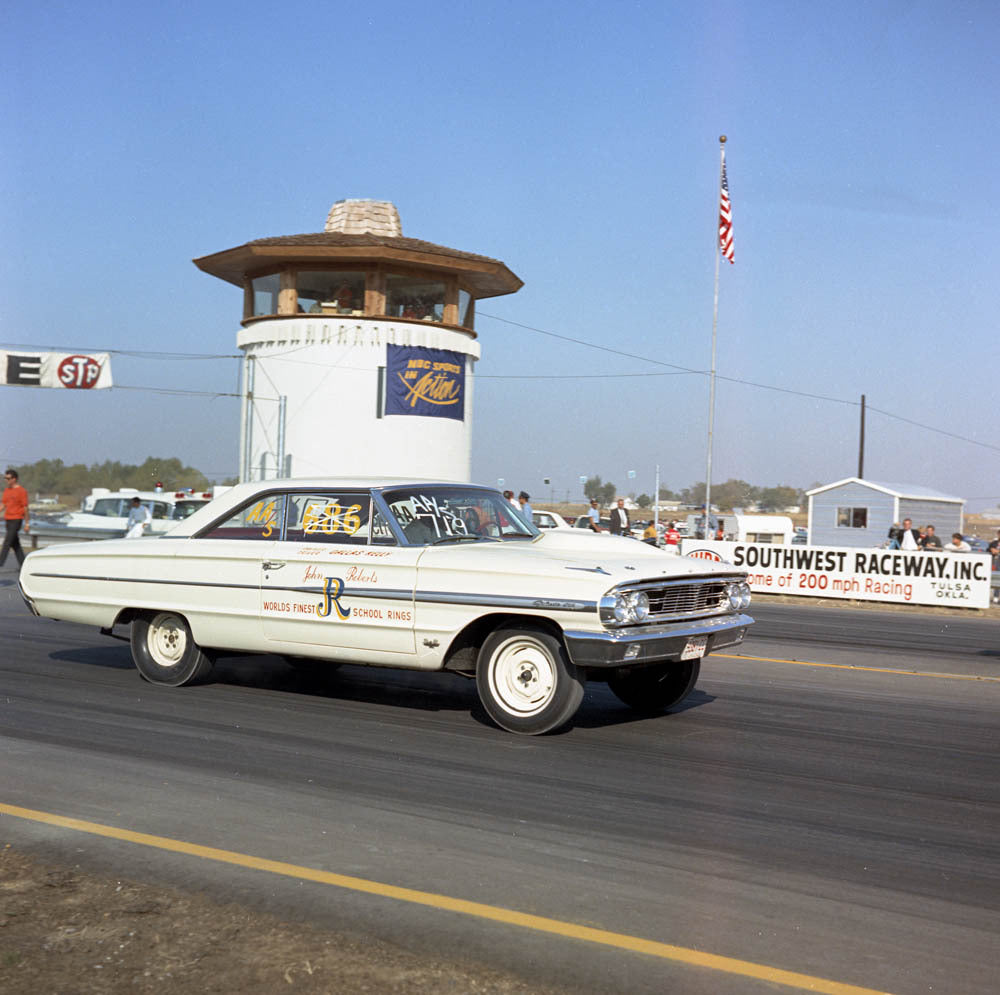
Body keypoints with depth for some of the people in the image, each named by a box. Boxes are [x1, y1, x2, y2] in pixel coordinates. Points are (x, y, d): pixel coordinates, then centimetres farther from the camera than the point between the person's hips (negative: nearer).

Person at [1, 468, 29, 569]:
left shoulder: (21, 491, -10)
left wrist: (26, 523, -7)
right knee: (15, 543, 9)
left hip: (16, 520, -7)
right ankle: (22, 564, 15)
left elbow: (25, 508, -8)